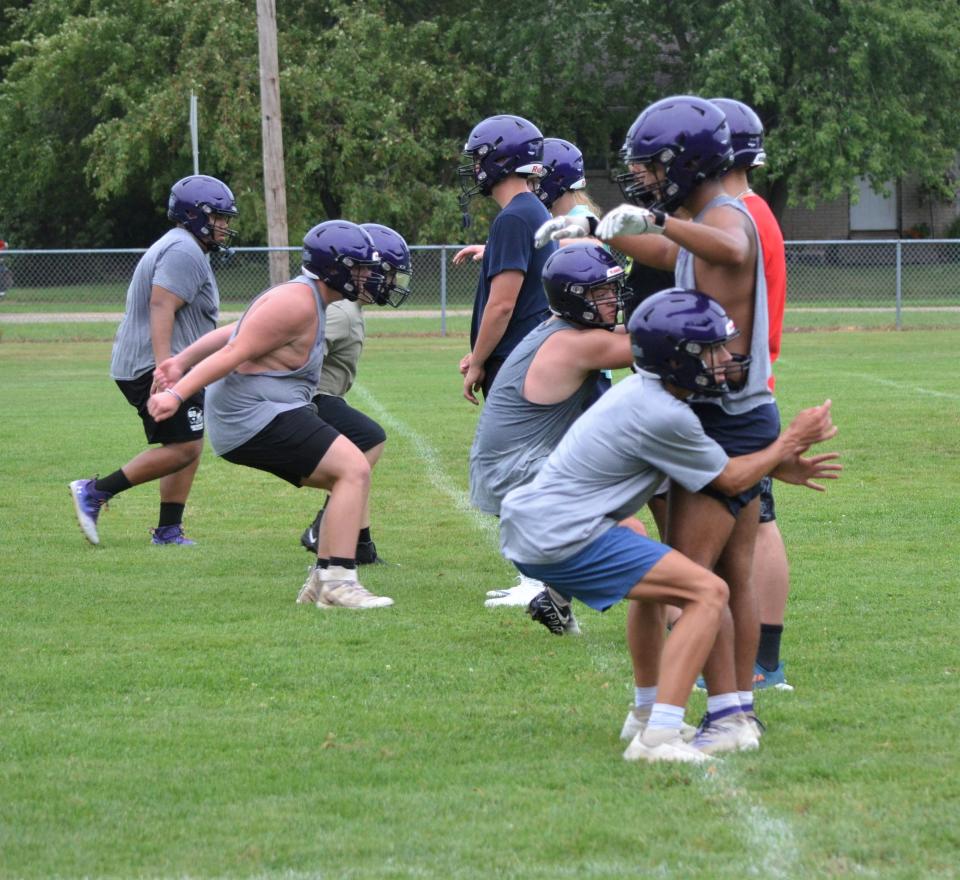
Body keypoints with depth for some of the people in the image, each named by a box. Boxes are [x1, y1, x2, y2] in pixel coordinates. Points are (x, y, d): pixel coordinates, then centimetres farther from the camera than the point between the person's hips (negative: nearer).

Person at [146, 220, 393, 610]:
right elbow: (235, 351, -20)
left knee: (351, 476, 12)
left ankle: (320, 583, 10)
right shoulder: (298, 304, -17)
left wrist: (183, 361, 29)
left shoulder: (303, 296, 17)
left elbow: (231, 332, 24)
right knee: (353, 470, -17)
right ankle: (337, 582, -22)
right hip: (258, 417, -11)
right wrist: (178, 394, -23)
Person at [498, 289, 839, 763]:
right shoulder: (663, 416, -17)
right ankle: (658, 736, -20)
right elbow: (729, 480, -3)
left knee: (650, 562, 36)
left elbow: (714, 459, 26)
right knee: (708, 593, -12)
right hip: (560, 541, -11)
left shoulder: (640, 389, 12)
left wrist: (782, 466, 21)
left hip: (526, 524, 11)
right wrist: (792, 439, 9)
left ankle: (650, 713, 38)